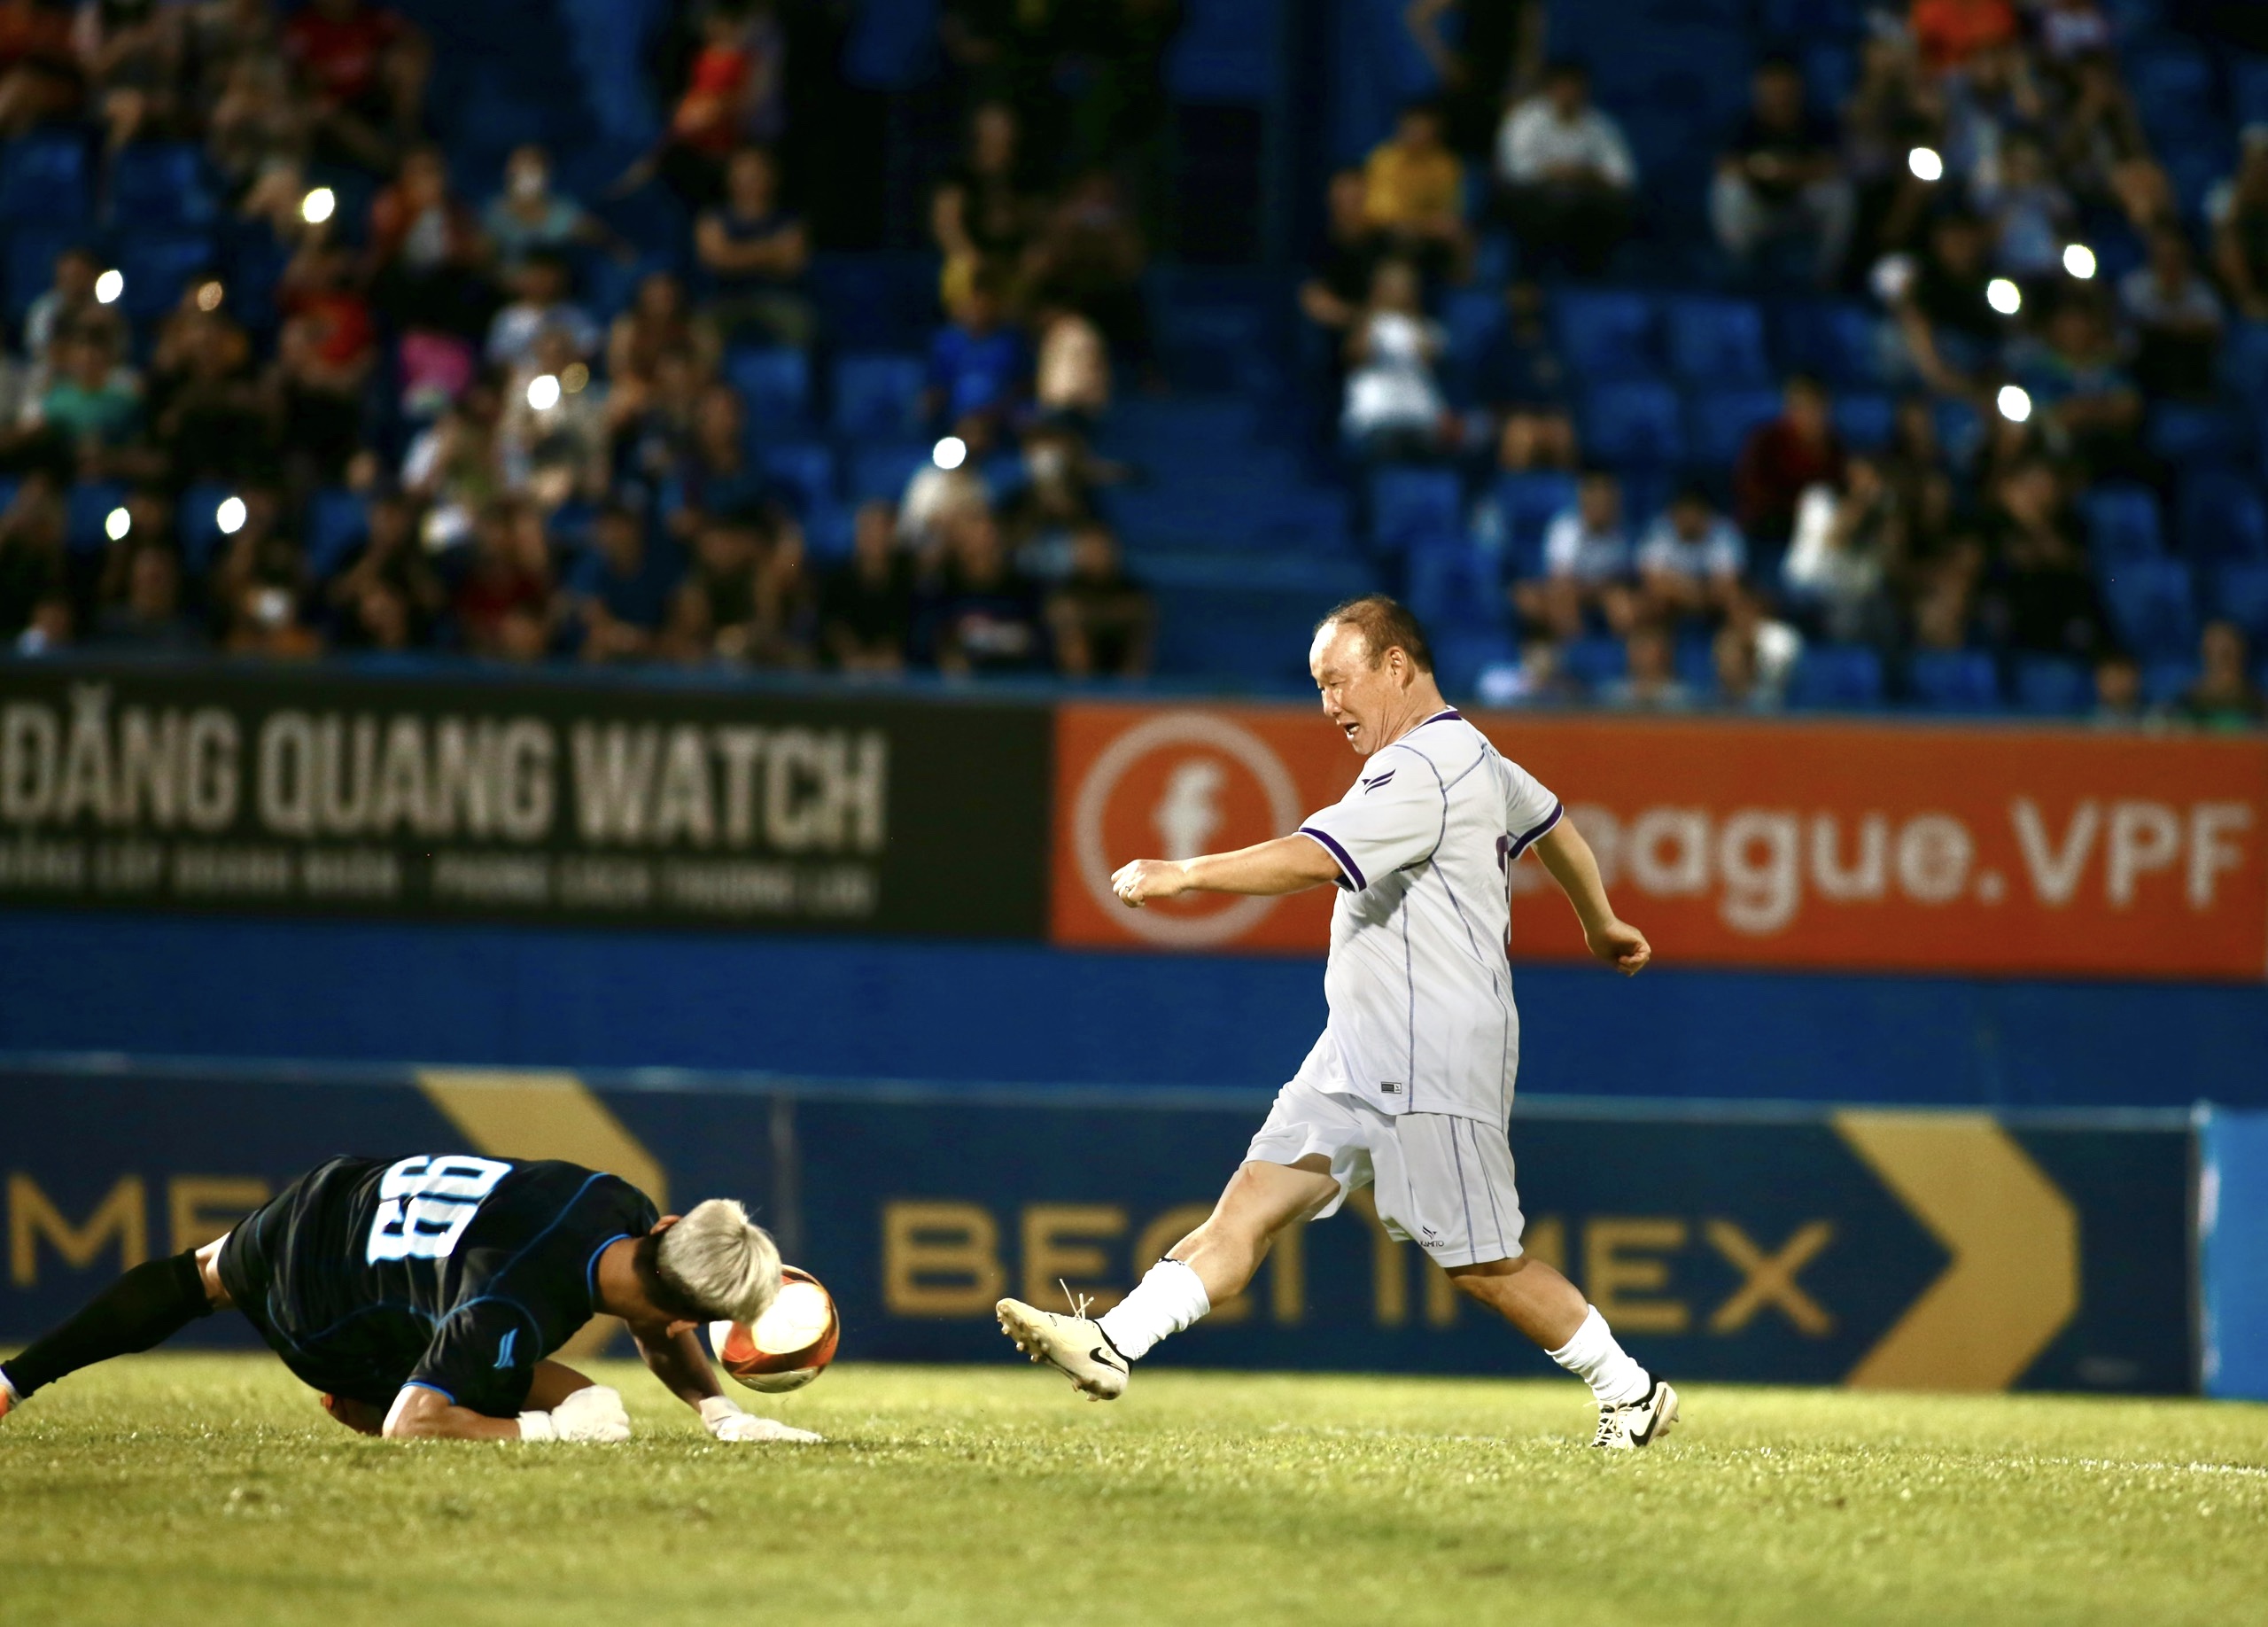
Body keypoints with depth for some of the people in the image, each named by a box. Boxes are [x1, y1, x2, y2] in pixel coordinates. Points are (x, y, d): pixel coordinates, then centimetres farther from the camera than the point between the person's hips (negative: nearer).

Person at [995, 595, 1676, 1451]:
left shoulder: (1425, 769, -17)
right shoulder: (1475, 757, 16)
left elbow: (1316, 858, -29)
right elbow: (1553, 825, 33)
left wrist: (1181, 873, -28)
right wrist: (1601, 923, 50)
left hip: (1433, 1064, -10)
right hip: (1359, 1057, 10)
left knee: (1484, 1263, -1)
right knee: (1253, 1200, -4)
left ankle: (1631, 1391, 14)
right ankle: (1113, 1345, -14)